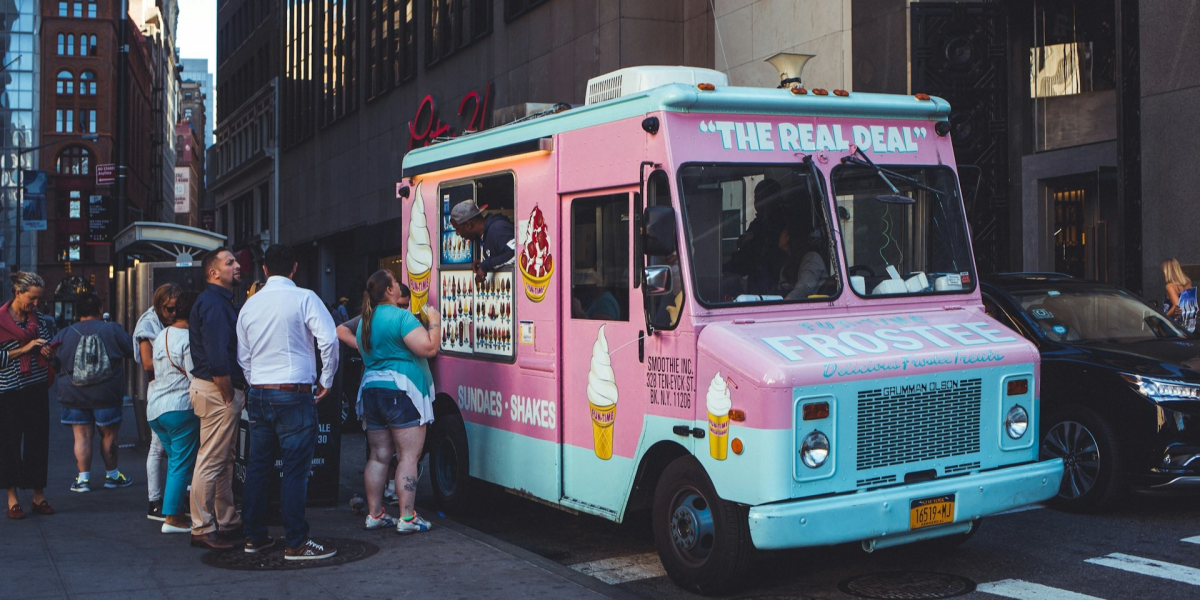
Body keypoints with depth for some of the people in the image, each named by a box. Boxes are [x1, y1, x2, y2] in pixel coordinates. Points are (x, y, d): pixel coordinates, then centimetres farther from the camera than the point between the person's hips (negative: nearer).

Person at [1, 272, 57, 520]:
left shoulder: (42, 320, 8)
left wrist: (48, 354, -2)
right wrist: (24, 349, -16)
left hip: (37, 389, 4)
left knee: (39, 441, 4)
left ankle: (39, 496, 13)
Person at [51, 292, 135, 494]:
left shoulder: (64, 335, -2)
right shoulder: (112, 330, -5)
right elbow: (132, 350, 3)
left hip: (74, 395, 1)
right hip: (106, 394, -1)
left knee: (82, 436, 7)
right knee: (109, 434, 11)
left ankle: (83, 478, 7)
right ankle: (112, 475, 22)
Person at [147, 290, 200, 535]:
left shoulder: (161, 336, 13)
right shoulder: (189, 340, -15)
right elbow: (196, 377, -17)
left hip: (154, 408, 9)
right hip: (180, 408, -9)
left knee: (174, 460, 18)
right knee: (183, 464, -2)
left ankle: (176, 511, 22)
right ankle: (172, 517, 0)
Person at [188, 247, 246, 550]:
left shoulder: (221, 301, 18)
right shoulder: (213, 303, -16)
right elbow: (218, 358, -23)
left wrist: (237, 391, 13)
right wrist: (229, 396, -17)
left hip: (225, 390, 11)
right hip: (218, 391, -11)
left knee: (224, 461, 17)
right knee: (211, 462, -5)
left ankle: (228, 522, 27)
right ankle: (203, 529, 2)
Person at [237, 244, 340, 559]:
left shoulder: (250, 304, 10)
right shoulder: (304, 298, -7)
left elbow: (242, 356, 15)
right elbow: (329, 339, -17)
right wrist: (326, 380, -4)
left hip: (259, 394, 6)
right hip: (293, 395, -6)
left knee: (258, 466, 13)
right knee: (295, 469, -3)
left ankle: (254, 536, 21)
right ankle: (296, 543, 0)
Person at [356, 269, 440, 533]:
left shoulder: (365, 321, 14)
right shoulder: (401, 317, -12)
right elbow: (429, 348, -18)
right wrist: (434, 320, -5)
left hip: (370, 390, 8)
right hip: (401, 392, -8)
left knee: (379, 456, 12)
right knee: (408, 456, -4)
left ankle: (374, 514, 15)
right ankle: (407, 518, -5)